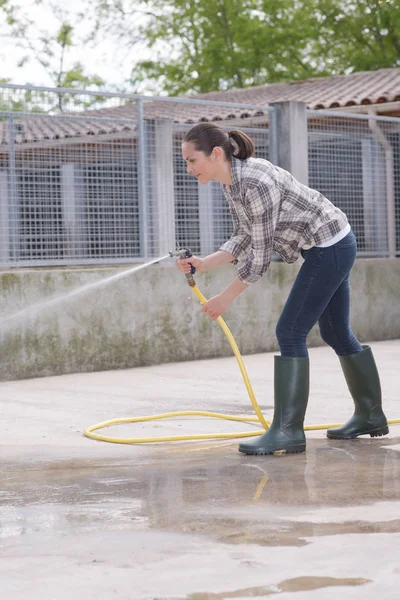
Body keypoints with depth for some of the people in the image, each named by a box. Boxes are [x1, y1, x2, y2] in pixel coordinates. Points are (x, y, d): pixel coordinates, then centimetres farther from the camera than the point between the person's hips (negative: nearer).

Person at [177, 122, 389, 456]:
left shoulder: (256, 184, -28)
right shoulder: (232, 182, 1)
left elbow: (260, 256, -24)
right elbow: (244, 240, 7)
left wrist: (225, 299, -15)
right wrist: (203, 264, -5)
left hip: (330, 247, -10)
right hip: (332, 246, 10)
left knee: (290, 332, -11)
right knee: (335, 331, 17)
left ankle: (288, 431, -9)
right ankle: (371, 416, 30)